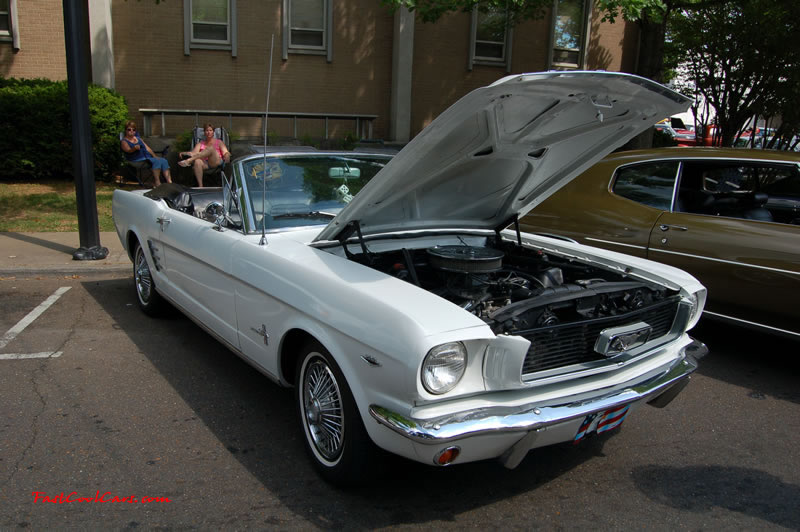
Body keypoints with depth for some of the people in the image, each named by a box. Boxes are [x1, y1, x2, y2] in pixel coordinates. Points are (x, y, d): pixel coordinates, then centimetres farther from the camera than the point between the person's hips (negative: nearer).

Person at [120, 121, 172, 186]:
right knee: (157, 161, -31)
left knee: (163, 161, -18)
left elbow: (147, 148, 22)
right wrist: (135, 148, -39)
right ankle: (157, 183, -38)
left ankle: (169, 182, -30)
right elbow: (128, 150, -17)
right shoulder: (124, 141, 2)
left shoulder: (138, 138, 24)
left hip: (147, 157, 7)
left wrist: (155, 156, 7)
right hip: (137, 160, -7)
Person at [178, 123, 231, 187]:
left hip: (216, 163, -2)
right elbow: (194, 152, 7)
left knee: (211, 148, -29)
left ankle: (189, 160, -43)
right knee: (197, 161, -35)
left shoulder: (219, 142, 23)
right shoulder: (200, 143, 26)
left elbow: (225, 152, 6)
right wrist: (185, 153, -14)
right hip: (205, 164, 2)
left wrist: (227, 155, -19)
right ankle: (200, 186, -43)